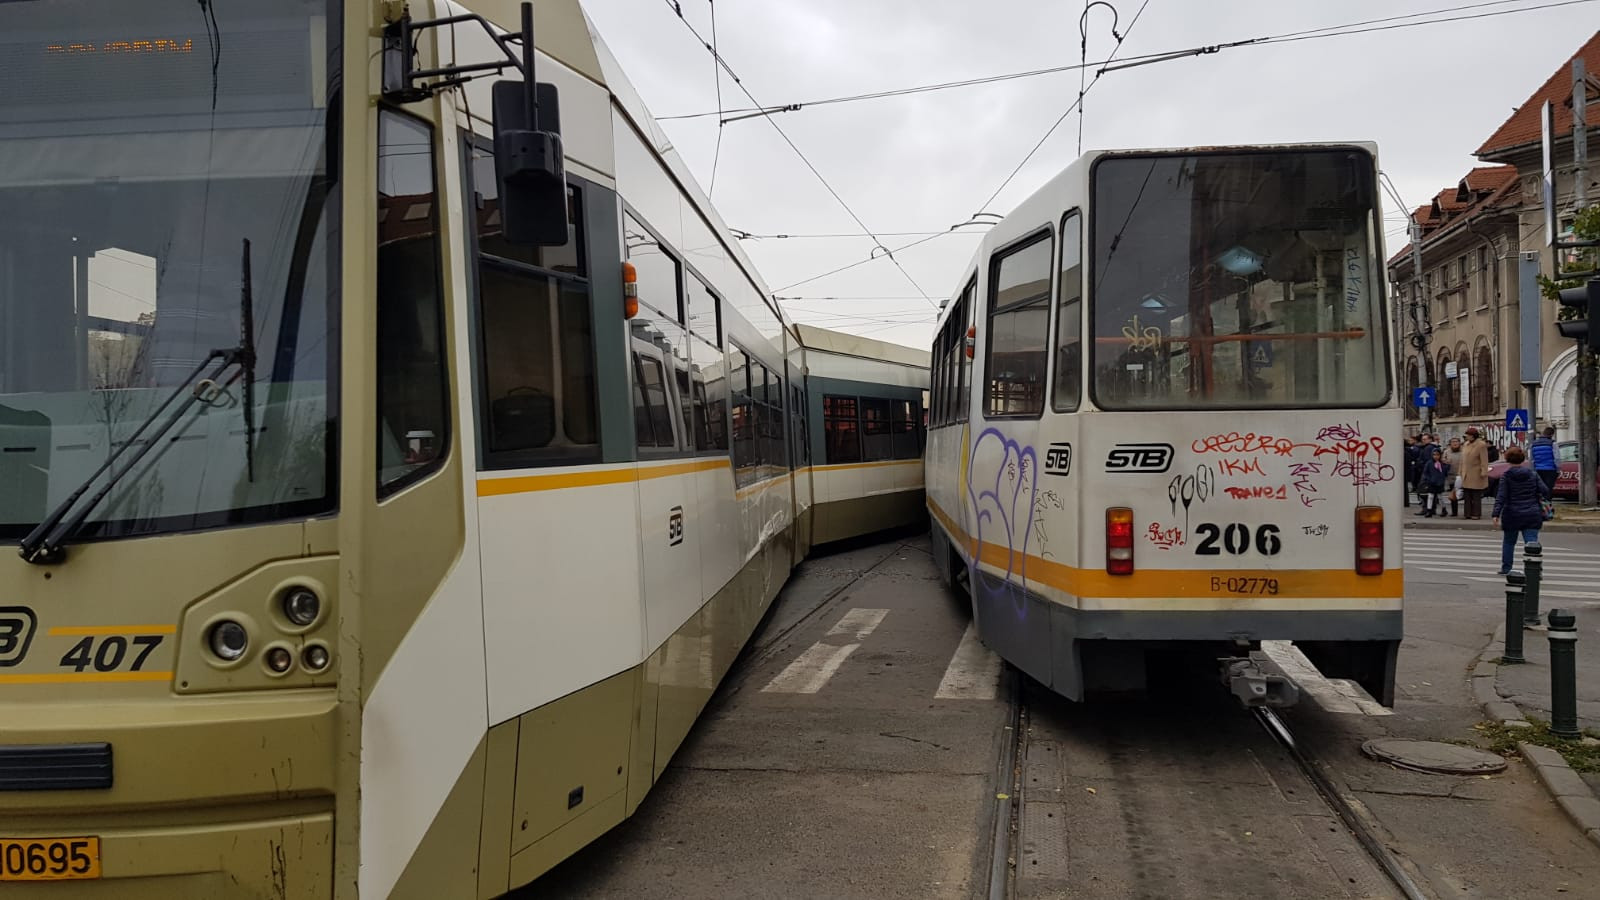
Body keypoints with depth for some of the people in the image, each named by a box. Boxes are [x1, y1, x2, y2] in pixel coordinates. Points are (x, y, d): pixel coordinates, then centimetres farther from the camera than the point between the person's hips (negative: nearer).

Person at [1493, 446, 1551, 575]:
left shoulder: (1506, 476, -5)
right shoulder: (1532, 474, 3)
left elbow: (1501, 496, -12)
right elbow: (1545, 491, -2)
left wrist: (1496, 514, -15)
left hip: (1512, 514, -1)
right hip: (1532, 514, 1)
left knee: (1508, 542, 17)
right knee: (1531, 542, -4)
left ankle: (1506, 568, 23)